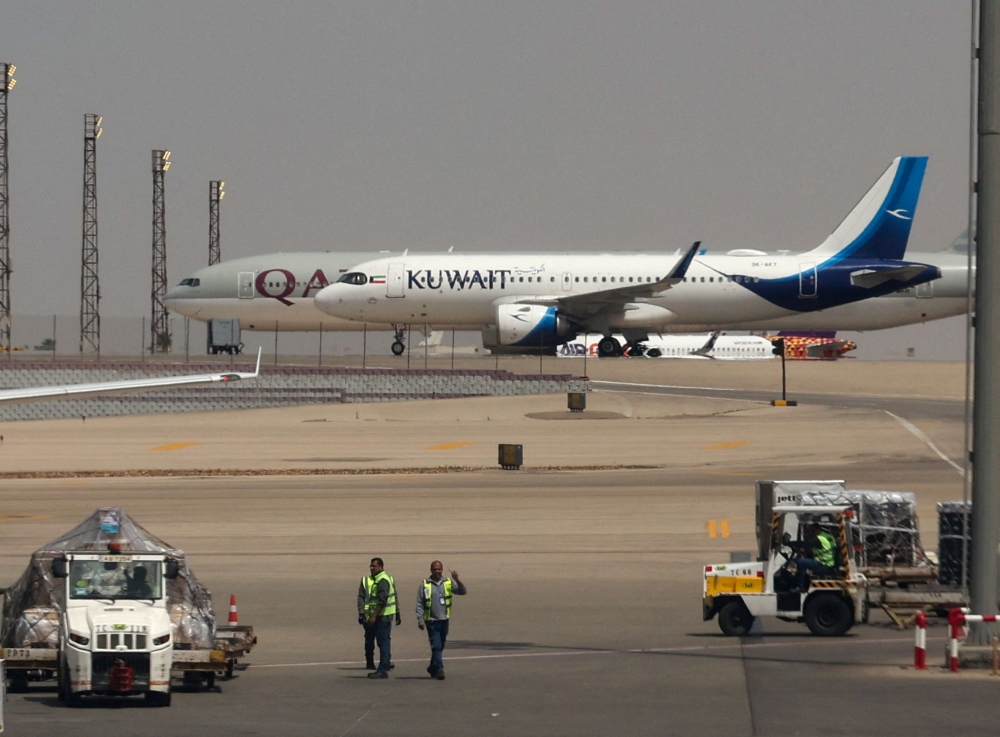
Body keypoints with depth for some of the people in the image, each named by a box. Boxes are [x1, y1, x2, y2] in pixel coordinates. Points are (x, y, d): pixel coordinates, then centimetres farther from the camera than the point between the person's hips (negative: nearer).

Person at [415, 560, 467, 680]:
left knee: (440, 646, 13)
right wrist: (420, 619, -8)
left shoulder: (448, 583, 6)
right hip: (431, 621, -4)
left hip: (444, 620, 4)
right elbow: (419, 604, -1)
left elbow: (462, 591, -3)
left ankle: (433, 668, 28)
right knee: (436, 646, -11)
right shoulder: (425, 584, -1)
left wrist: (457, 579, -19)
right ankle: (439, 669, -14)